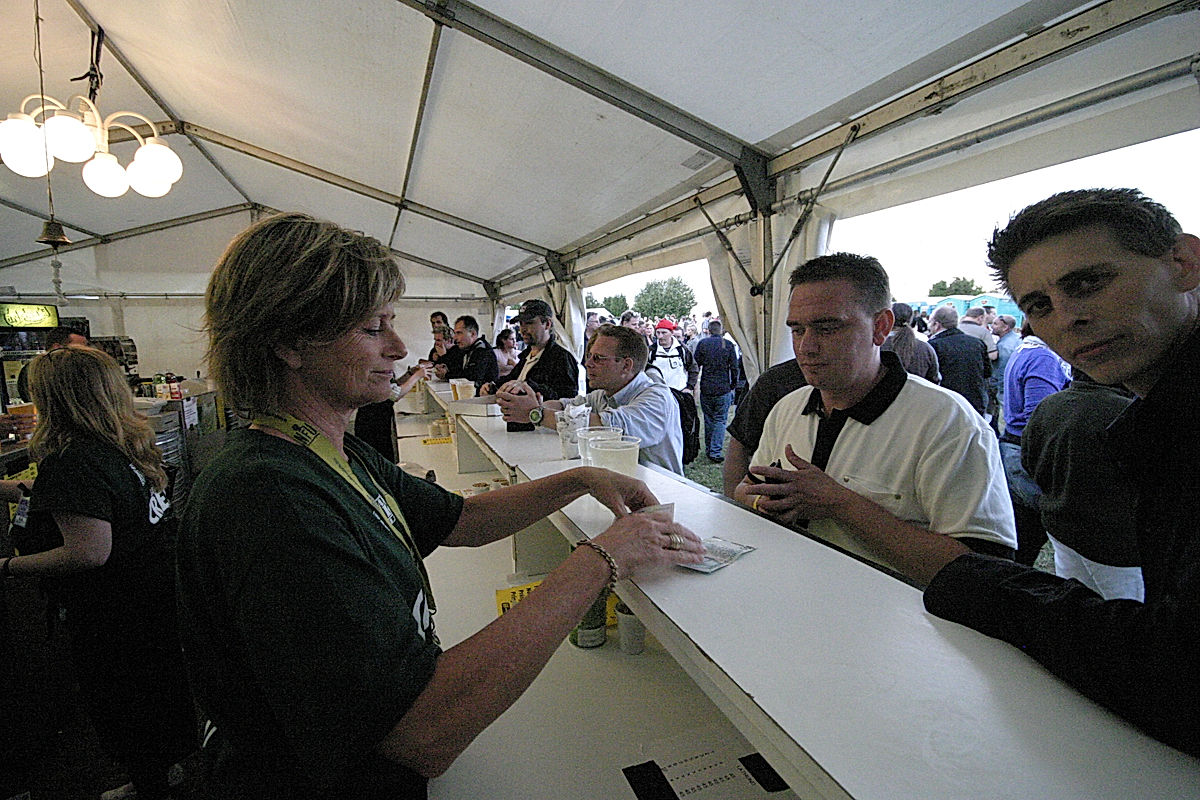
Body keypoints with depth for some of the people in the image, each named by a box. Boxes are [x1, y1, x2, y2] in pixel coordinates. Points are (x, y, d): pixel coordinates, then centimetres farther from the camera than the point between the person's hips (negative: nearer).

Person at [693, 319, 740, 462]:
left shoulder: (702, 343, -1)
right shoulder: (728, 344, -3)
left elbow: (696, 364, 2)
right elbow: (734, 367, -2)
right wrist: (733, 385, 10)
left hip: (706, 388, 2)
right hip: (723, 388, -2)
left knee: (708, 419, 13)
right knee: (720, 420, 3)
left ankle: (709, 449, 21)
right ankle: (716, 451, -6)